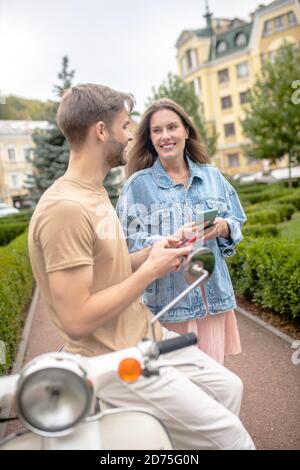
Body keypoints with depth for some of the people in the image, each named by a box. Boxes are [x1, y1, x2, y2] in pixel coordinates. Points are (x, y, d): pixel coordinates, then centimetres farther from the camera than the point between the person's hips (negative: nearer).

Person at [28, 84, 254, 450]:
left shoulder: (93, 193, 8)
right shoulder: (65, 208, -24)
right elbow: (76, 321, -26)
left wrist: (151, 254, 0)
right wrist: (151, 271, -19)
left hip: (144, 335, 9)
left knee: (228, 386, 15)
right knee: (230, 435, -4)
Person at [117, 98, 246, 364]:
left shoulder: (212, 176, 7)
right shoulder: (139, 184, -5)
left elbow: (237, 224, 11)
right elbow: (128, 242, -9)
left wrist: (222, 227, -11)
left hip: (213, 295, 4)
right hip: (168, 299, -3)